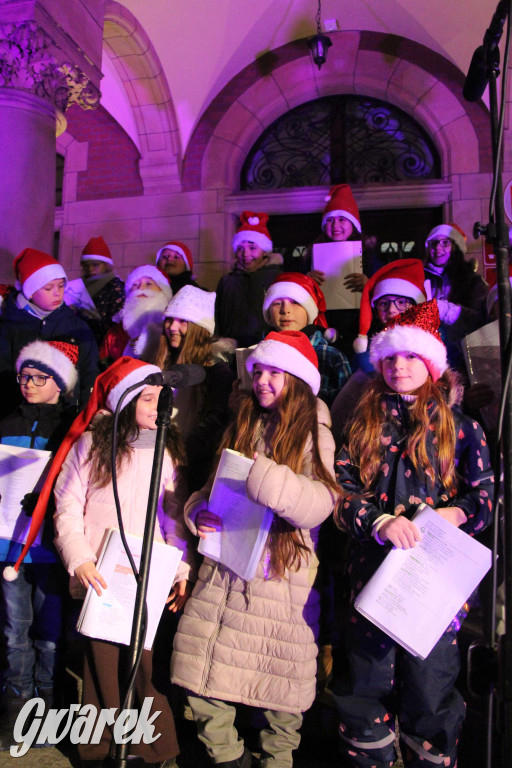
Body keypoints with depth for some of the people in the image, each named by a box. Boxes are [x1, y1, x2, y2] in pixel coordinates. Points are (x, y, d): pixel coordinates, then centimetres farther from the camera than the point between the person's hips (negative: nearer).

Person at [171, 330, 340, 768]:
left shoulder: (315, 435, -1)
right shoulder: (242, 428, 15)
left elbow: (319, 504, -15)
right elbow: (212, 488, 21)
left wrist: (262, 476, -24)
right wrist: (199, 512, 0)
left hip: (283, 575, -4)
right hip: (225, 567, 5)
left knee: (281, 678, 5)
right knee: (201, 667, 3)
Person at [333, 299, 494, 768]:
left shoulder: (459, 424, 6)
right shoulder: (364, 422, 10)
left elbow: (487, 492, 4)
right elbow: (341, 487, 2)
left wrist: (455, 513, -16)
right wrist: (379, 521, -15)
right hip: (374, 567, 2)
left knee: (430, 688, 3)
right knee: (368, 681, 10)